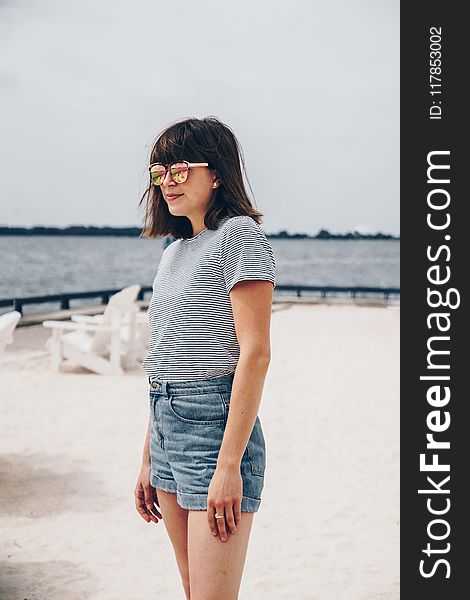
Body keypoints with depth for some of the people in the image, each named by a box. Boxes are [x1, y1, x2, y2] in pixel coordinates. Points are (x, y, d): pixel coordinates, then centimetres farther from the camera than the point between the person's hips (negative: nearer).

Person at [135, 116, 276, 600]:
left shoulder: (239, 234, -8)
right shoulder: (175, 251, 17)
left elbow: (254, 352, -16)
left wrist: (229, 465, -20)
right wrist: (148, 461, 19)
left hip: (216, 425, -8)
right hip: (168, 429, 8)